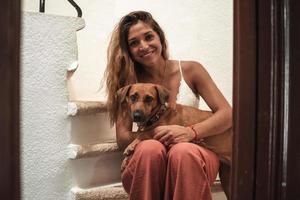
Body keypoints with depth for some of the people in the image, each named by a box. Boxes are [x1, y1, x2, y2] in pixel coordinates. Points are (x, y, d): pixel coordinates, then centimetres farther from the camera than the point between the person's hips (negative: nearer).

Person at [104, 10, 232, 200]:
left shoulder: (190, 70, 3)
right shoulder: (129, 82, 5)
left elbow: (227, 114, -2)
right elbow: (123, 138, -1)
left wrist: (190, 132, -20)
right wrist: (155, 134, -22)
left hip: (193, 154, 0)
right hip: (149, 160, 1)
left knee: (184, 152, -35)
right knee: (150, 148, -34)